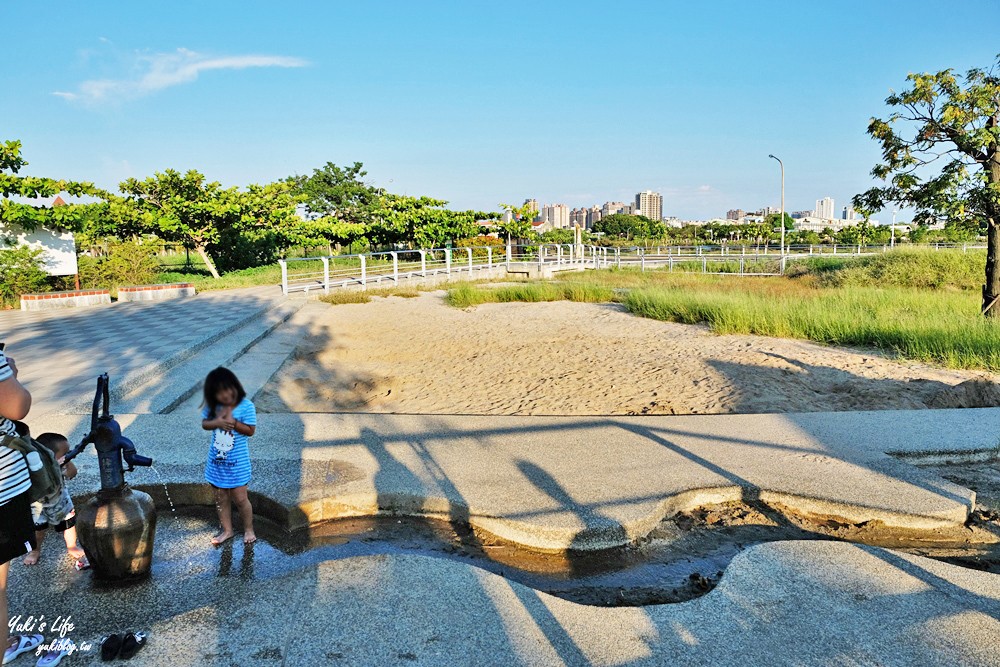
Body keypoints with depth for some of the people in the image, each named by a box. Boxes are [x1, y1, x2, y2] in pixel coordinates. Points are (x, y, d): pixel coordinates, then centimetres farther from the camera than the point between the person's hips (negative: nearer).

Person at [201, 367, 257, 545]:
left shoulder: (246, 406, -17)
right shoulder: (212, 406, -5)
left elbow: (251, 430, -15)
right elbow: (204, 424, 2)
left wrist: (233, 422, -29)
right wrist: (217, 422, -19)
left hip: (237, 462, -4)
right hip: (216, 461, 4)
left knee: (240, 498, 3)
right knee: (221, 498, 16)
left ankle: (249, 529, 25)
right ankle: (227, 530, 34)